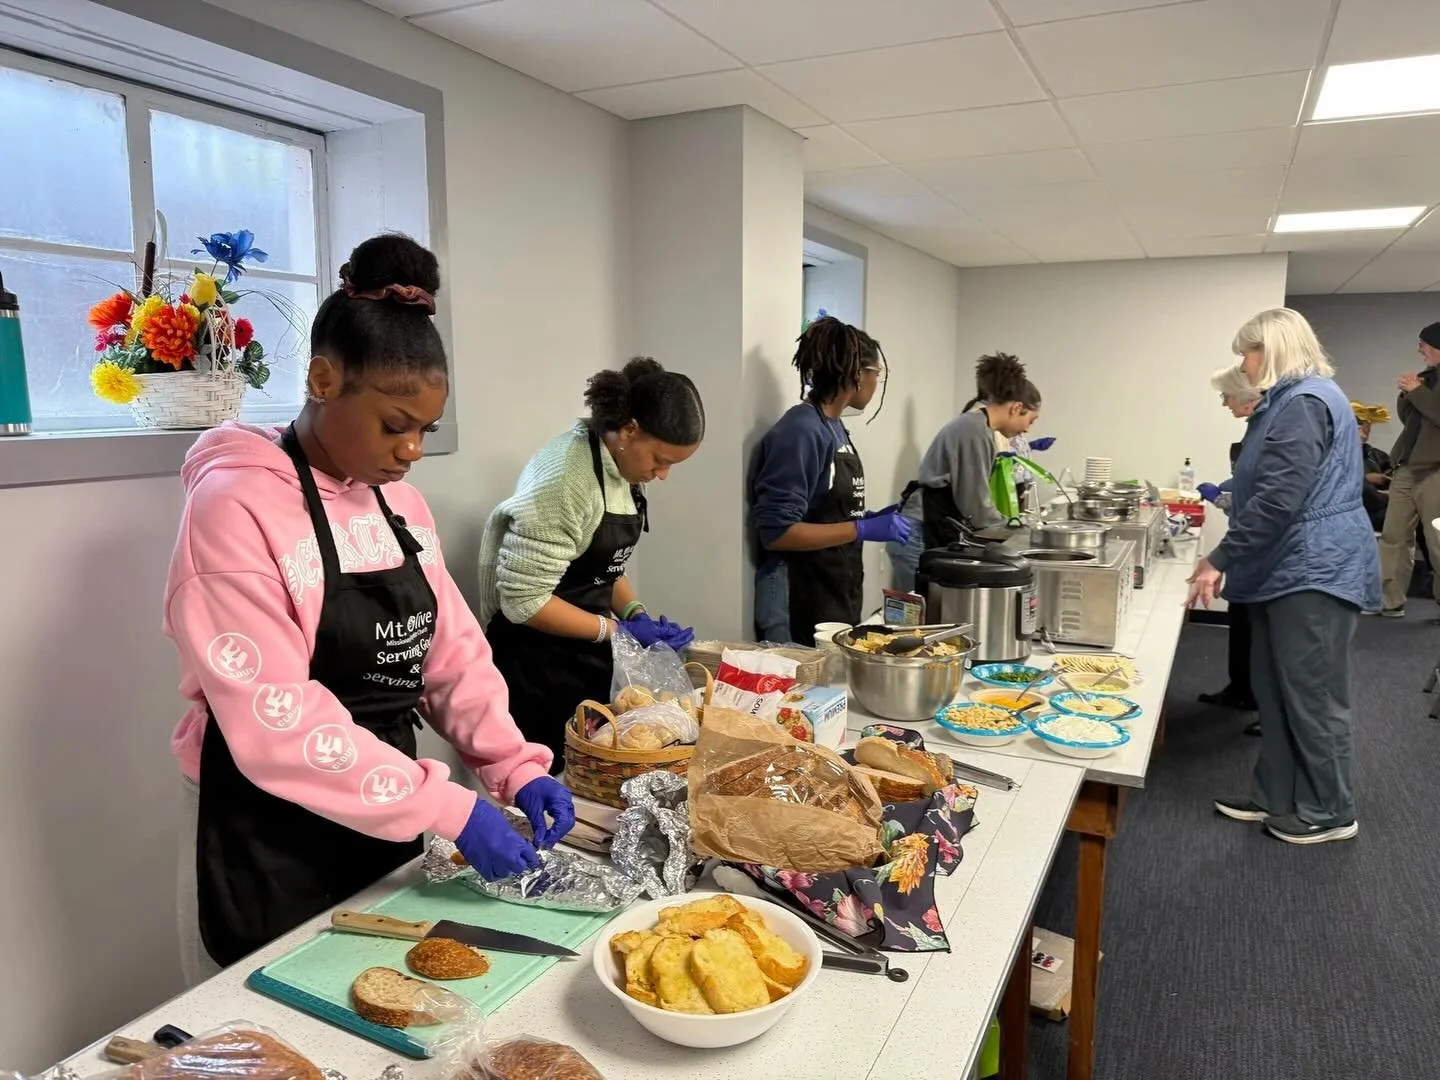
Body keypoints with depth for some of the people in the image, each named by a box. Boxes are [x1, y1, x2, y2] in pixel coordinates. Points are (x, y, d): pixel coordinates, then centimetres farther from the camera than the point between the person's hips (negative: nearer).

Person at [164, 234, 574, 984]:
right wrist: (449, 808, -26)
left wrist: (513, 766, -10)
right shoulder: (236, 506, -19)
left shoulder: (400, 502, 3)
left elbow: (452, 652, 4)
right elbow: (276, 722, -25)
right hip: (269, 852, -7)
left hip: (385, 827, 7)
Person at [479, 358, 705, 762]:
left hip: (591, 656, 8)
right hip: (539, 666, -8)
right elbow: (524, 600, -23)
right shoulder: (564, 478, -24)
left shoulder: (624, 469, 2)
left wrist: (635, 613, -2)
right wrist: (617, 629, -20)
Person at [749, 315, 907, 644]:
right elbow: (777, 532, -22)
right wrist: (864, 529, -21)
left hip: (838, 597, 9)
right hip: (800, 603, -9)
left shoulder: (835, 426, 8)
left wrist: (870, 519, 3)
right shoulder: (801, 431, -18)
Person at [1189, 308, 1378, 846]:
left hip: (1314, 572, -10)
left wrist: (1220, 559, -20)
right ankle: (1276, 798, 24)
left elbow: (1279, 500, -25)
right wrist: (1229, 555, 22)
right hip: (1290, 569, 10)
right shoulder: (1291, 400, 17)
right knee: (1276, 693, 14)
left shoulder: (1303, 402, -17)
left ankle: (1329, 813, 15)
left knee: (1312, 697, 1)